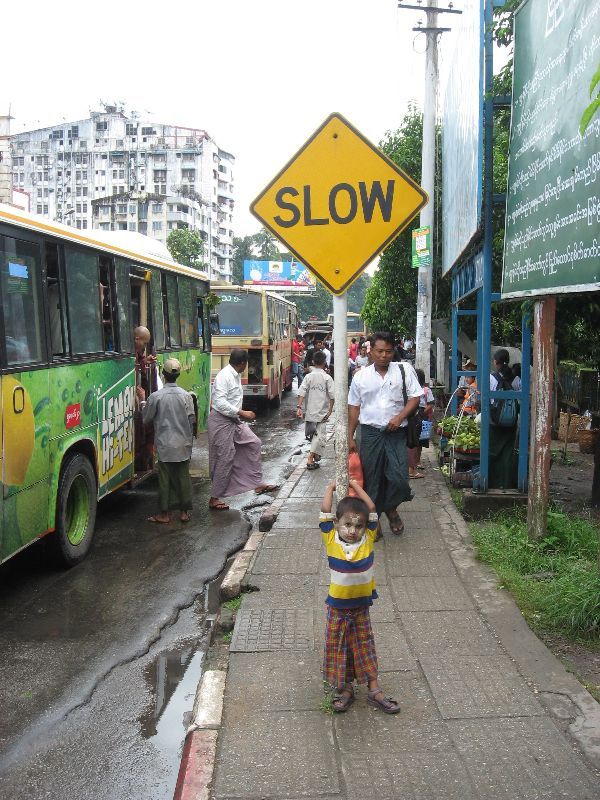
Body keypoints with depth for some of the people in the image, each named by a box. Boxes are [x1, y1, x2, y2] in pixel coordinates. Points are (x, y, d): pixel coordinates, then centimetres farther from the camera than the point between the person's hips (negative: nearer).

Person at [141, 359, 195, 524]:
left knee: (165, 478, 7)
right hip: (183, 444, 2)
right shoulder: (186, 395, -5)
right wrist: (189, 440, 12)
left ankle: (164, 513, 14)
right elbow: (191, 420, -1)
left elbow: (147, 419, -1)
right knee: (183, 477, 10)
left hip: (165, 445, -2)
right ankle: (184, 511, 17)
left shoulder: (156, 396, -11)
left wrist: (143, 403, 17)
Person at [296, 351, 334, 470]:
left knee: (314, 433, 20)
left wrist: (299, 407, -10)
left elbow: (301, 393, -10)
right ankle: (310, 458, -12)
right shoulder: (327, 378, -7)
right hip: (322, 412, -4)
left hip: (310, 410, 4)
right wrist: (330, 410, -1)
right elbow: (332, 396, -10)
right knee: (320, 435, -2)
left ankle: (316, 454, 35)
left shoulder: (308, 376, -1)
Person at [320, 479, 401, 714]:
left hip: (361, 606, 1)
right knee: (338, 648, 11)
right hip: (337, 607, -1)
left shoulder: (368, 540, -10)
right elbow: (325, 512, -17)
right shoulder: (331, 541, -13)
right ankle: (345, 689, 27)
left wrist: (356, 486, -5)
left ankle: (375, 691, 22)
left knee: (365, 647, 13)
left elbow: (371, 509, -13)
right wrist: (330, 488, -4)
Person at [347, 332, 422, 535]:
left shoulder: (404, 370, 2)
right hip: (370, 432, 1)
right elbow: (354, 407, 10)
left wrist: (400, 417, -15)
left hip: (396, 433, -1)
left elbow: (415, 397, 1)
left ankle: (391, 509, 21)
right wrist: (350, 437, 8)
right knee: (371, 479, 6)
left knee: (399, 478, -9)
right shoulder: (361, 375, 6)